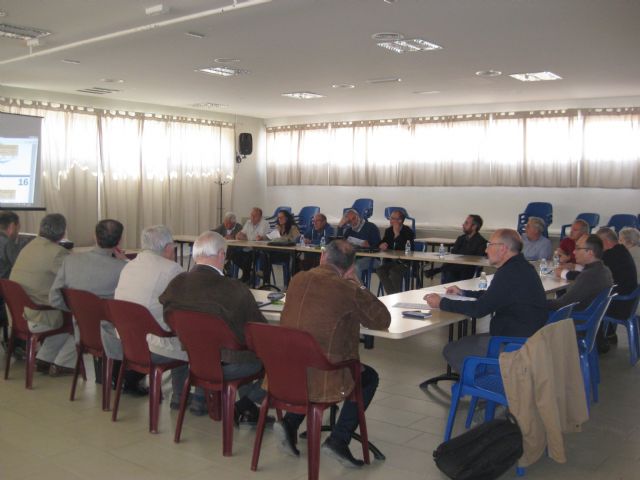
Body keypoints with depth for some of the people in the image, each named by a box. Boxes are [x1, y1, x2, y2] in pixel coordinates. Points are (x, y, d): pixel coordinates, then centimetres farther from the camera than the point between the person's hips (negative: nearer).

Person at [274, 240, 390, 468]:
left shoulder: (297, 280, 5)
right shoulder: (347, 290, -12)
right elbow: (383, 320, 0)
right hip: (322, 381, -5)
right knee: (369, 377, 21)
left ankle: (289, 423, 21)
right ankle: (338, 440, 13)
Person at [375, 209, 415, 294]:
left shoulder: (408, 231, -8)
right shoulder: (388, 230, 12)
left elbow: (406, 249, -21)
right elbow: (381, 243, 18)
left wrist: (397, 234, -20)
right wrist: (381, 245, -7)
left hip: (405, 262, -6)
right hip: (390, 261, 6)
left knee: (394, 271, -33)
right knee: (380, 270, -23)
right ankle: (391, 294, -18)